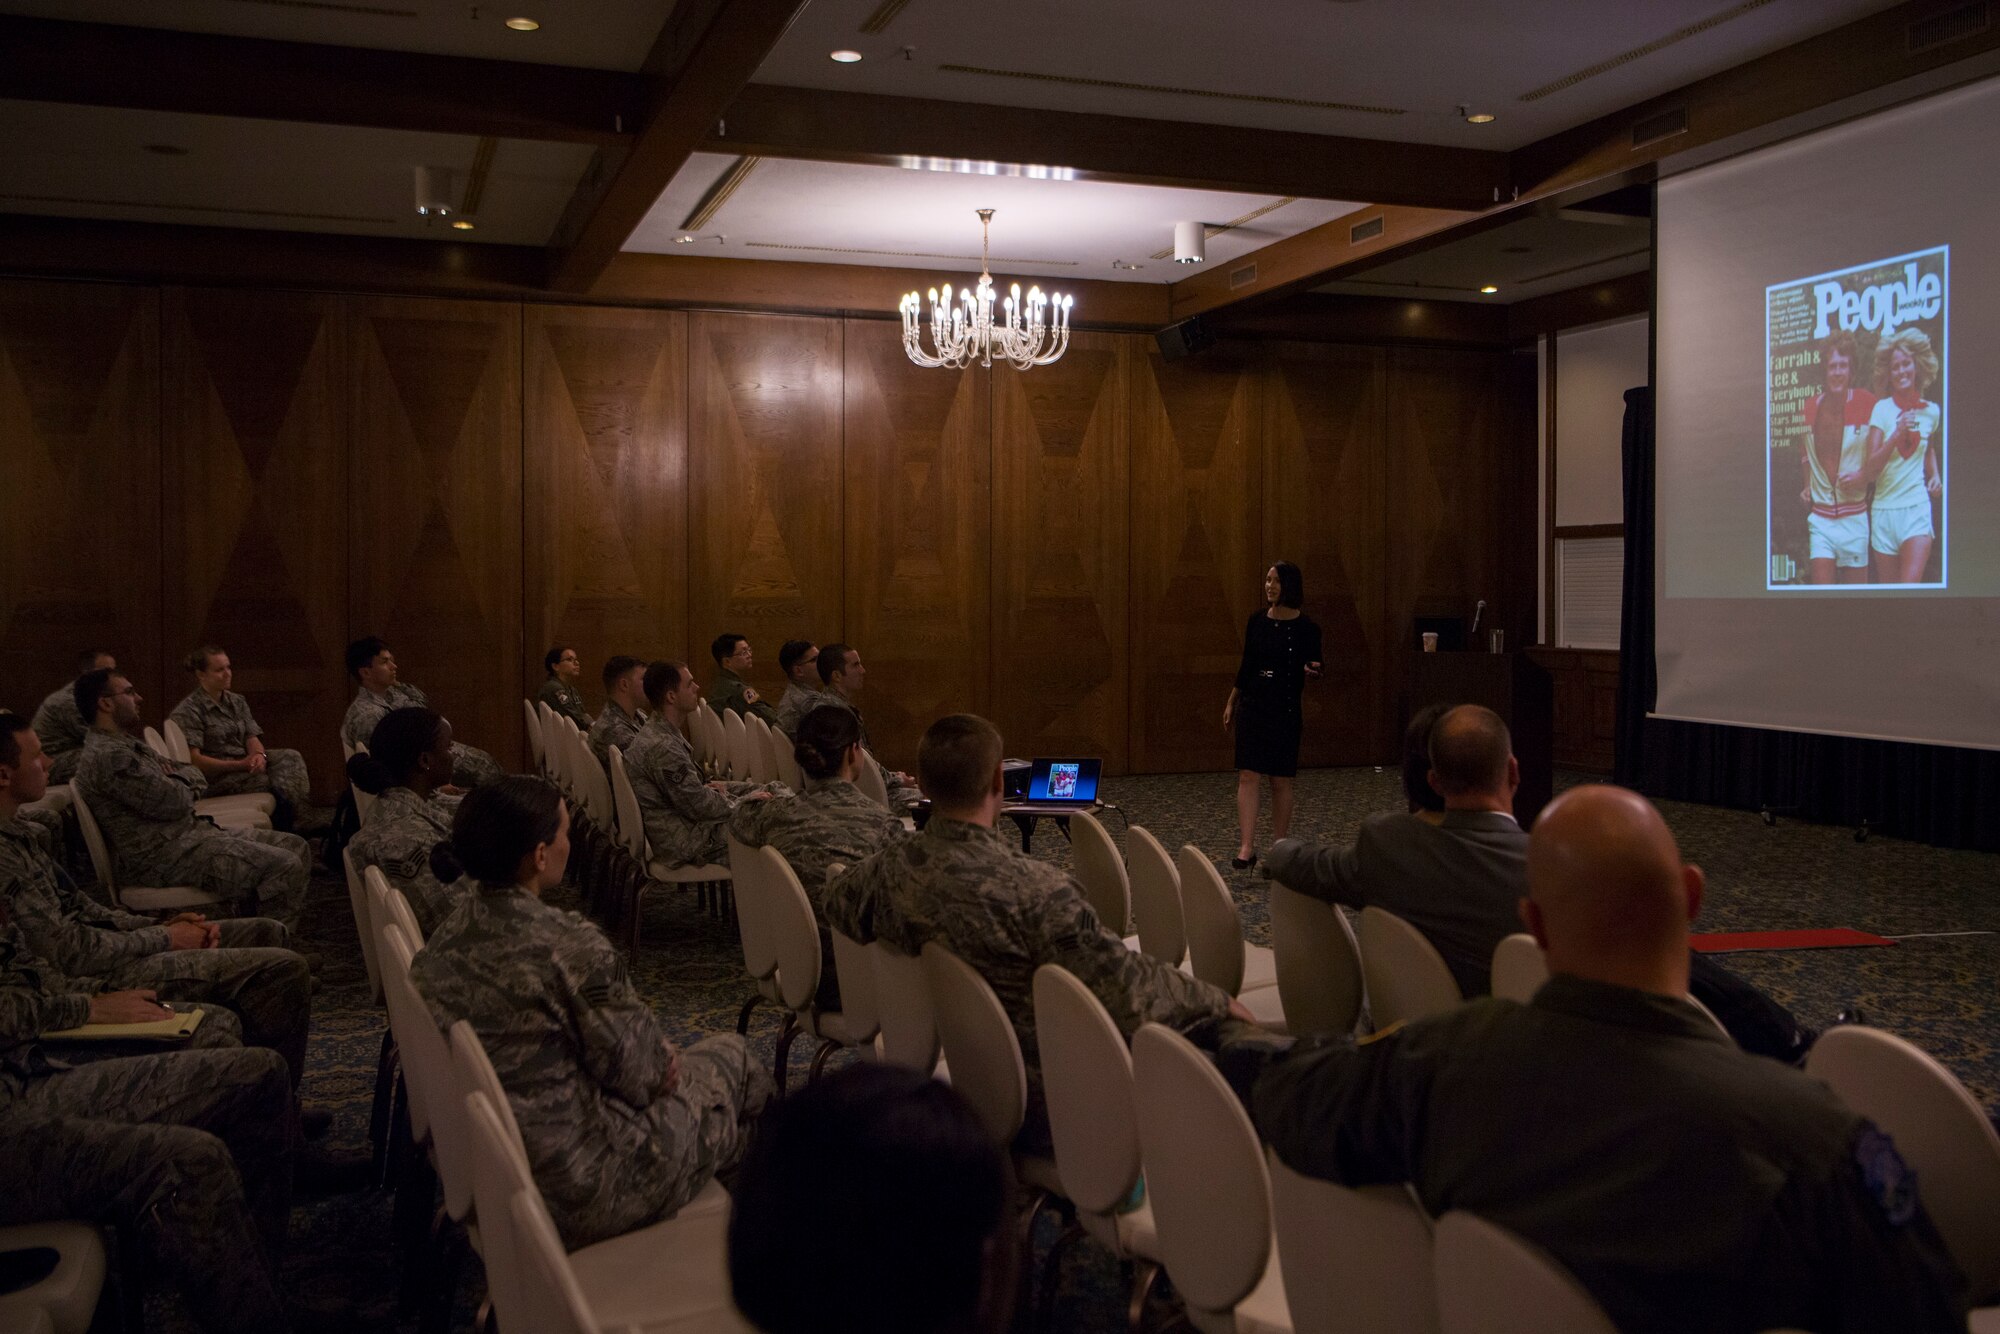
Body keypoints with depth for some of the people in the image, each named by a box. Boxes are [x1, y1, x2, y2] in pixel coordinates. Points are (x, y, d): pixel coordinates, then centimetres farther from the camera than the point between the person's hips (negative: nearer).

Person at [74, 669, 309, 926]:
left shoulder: (129, 744, 17)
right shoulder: (108, 756, -18)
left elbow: (195, 778, 20)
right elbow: (175, 802, -20)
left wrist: (176, 779, -3)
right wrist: (181, 783, 2)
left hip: (190, 830, 11)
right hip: (162, 856, -11)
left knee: (294, 846, 6)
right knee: (284, 867, -22)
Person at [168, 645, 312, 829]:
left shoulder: (237, 702, 16)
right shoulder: (188, 711, -6)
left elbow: (252, 737, 7)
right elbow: (193, 759, -14)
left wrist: (259, 754, -19)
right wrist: (239, 765, -23)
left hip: (244, 763, 6)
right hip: (214, 776, -6)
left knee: (291, 757, -21)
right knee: (265, 778, -33)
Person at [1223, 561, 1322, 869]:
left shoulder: (1306, 627, -6)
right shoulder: (1257, 619, 4)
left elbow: (1312, 668, 1)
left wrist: (1311, 671, -23)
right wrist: (1231, 702, 15)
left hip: (1285, 708, -3)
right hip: (1251, 704, 3)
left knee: (1281, 780, 5)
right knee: (1248, 775, -6)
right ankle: (1246, 848, -8)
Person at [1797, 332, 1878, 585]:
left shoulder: (1866, 403, -7)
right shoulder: (1812, 406, 5)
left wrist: (1863, 476, -16)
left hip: (1854, 516, -2)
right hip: (1820, 515, 2)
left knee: (1857, 585, 6)